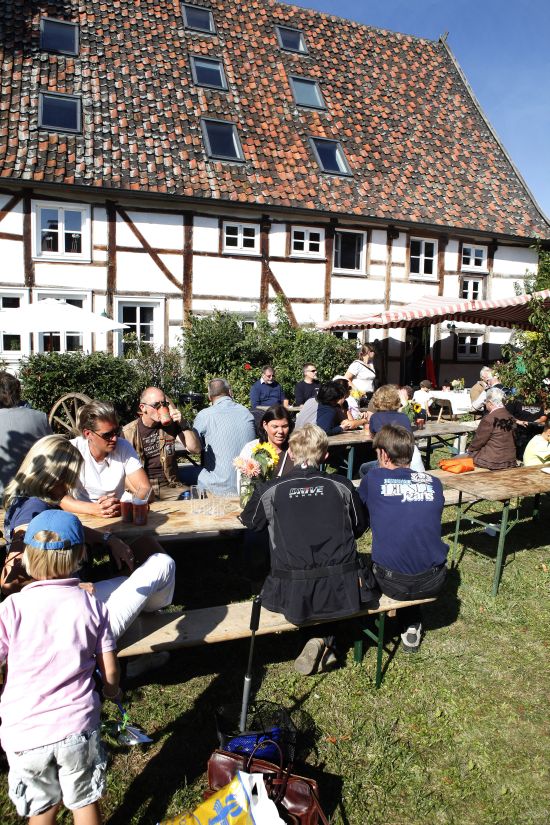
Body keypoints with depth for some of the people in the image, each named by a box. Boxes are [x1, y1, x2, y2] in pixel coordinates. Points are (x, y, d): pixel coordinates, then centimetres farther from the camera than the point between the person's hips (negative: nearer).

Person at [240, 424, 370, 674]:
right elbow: (359, 528, 16)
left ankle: (319, 642, 12)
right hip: (343, 595, 0)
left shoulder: (269, 490, -3)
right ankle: (325, 639, 14)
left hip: (293, 598, 0)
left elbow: (249, 522, 17)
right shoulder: (342, 486, 0)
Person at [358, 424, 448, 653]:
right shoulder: (433, 483, 5)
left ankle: (409, 626, 27)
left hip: (393, 583, -2)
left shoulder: (373, 478, -2)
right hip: (433, 582, 2)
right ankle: (412, 625, 29)